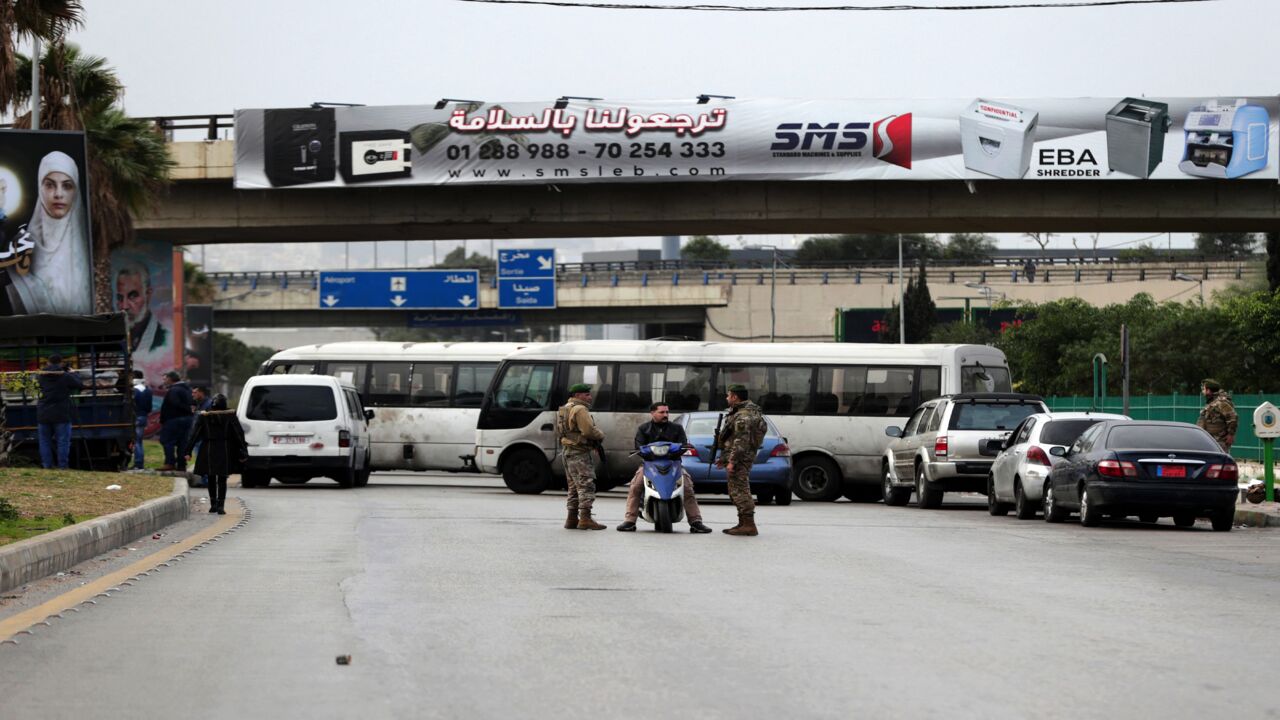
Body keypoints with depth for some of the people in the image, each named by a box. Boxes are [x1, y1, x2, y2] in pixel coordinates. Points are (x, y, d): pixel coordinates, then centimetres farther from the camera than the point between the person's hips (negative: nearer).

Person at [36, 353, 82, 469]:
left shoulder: (42, 376, 1)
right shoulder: (65, 376, -10)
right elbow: (80, 385, 1)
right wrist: (74, 373, 19)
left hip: (43, 415, 3)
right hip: (61, 415, -3)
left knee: (45, 441, 12)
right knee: (63, 441, 2)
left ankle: (47, 466, 10)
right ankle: (63, 466, 0)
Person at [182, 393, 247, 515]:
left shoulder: (203, 416, -3)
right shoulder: (231, 416, -6)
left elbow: (194, 434, -4)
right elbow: (239, 434, -4)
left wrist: (187, 451, -1)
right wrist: (243, 453, 2)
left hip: (208, 451, 1)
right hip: (225, 451, -1)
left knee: (211, 478, 15)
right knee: (222, 479, 3)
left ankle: (213, 504, 17)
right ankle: (220, 506, -6)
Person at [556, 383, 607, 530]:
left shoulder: (565, 408, 19)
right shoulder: (580, 409, -13)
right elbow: (589, 430, -24)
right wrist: (600, 436, -2)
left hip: (568, 450, 10)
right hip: (579, 452, -10)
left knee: (574, 487, 15)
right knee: (586, 485, -12)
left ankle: (572, 519, 16)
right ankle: (585, 519, -19)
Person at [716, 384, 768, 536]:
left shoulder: (743, 416, -15)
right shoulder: (745, 412, 20)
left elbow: (741, 441, -23)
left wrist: (732, 461, -25)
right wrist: (724, 458, 28)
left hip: (740, 459, -11)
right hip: (744, 458, 11)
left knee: (739, 491, -12)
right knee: (737, 491, 16)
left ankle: (748, 525, -16)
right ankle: (743, 523, 21)